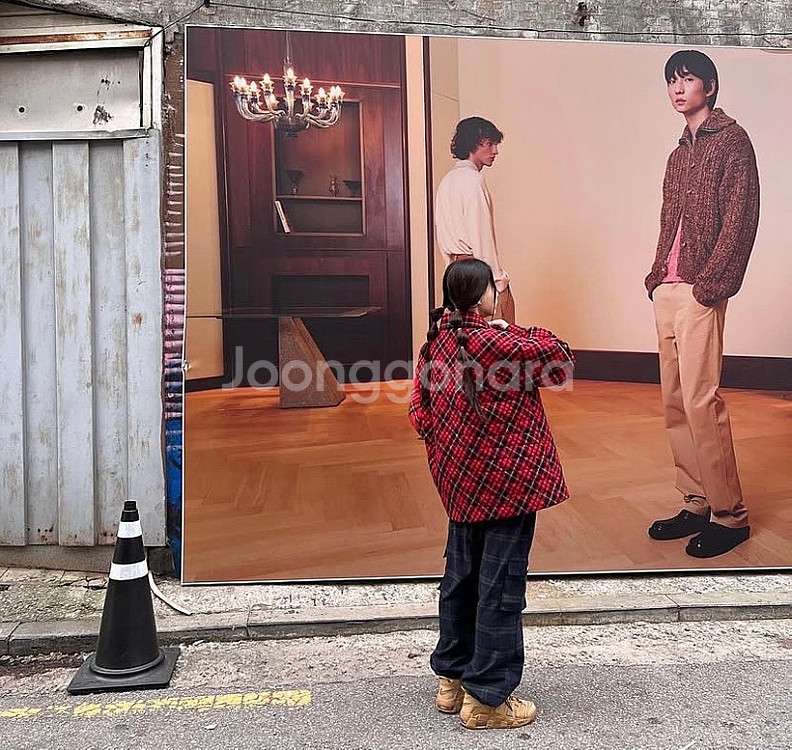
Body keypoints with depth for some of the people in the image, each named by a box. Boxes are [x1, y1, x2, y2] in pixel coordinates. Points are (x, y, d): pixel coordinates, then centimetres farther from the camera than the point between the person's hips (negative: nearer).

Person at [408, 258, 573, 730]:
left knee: (462, 575, 18)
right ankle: (488, 698, 13)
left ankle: (453, 678, 32)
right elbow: (562, 363, -7)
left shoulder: (438, 340, 4)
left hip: (462, 481, 8)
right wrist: (533, 336, 8)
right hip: (506, 481, -8)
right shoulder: (500, 344, -19)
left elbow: (421, 409, 8)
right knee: (501, 587, 2)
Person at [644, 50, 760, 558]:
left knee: (700, 399, -11)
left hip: (699, 291, -8)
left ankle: (730, 514, 0)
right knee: (675, 401, 7)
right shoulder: (680, 153, 22)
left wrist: (712, 282, -17)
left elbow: (741, 218, -10)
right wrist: (658, 275, 9)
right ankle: (697, 503, 16)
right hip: (667, 289, 8)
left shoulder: (732, 140, -1)